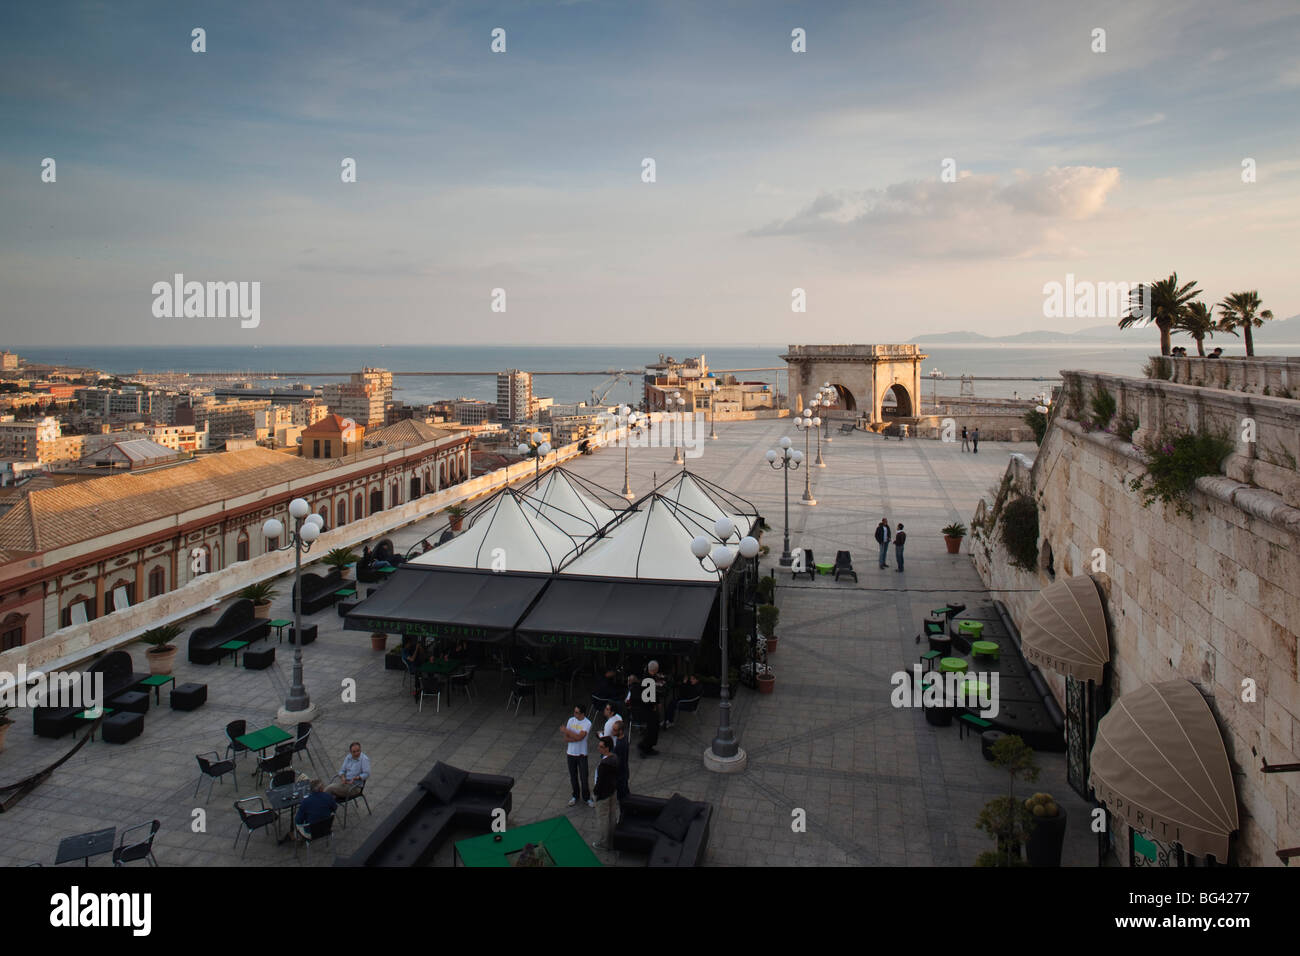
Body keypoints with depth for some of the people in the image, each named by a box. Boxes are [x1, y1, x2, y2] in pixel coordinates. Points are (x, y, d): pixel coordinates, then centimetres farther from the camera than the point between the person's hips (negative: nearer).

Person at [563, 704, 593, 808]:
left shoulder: (587, 723, -16)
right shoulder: (571, 720, -3)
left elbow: (579, 737, -26)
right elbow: (566, 737, -4)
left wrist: (567, 731, -19)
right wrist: (577, 738, -18)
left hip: (582, 754, -4)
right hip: (571, 753, 4)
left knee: (584, 777, 2)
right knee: (573, 776, 14)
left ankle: (587, 797, 19)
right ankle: (575, 796, 31)